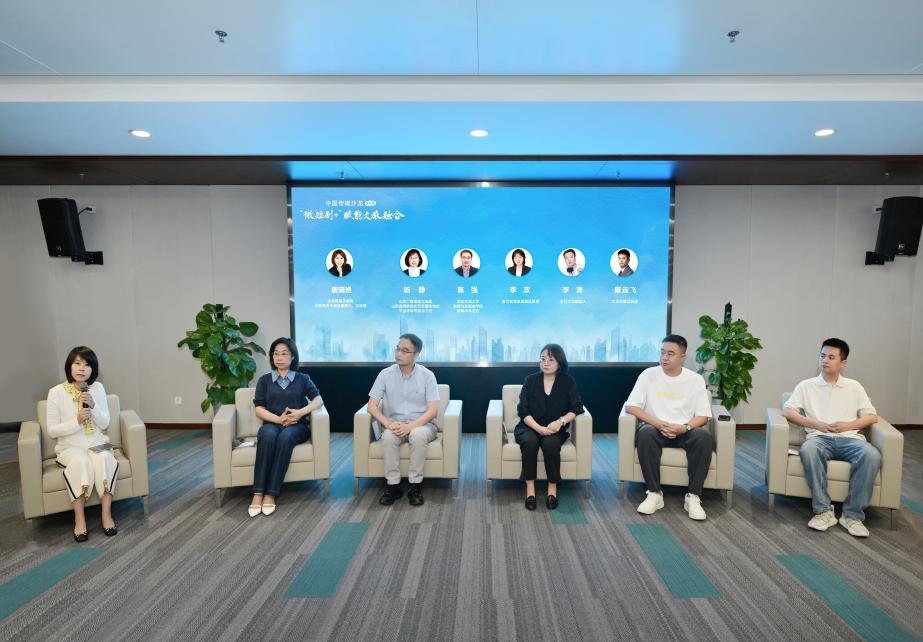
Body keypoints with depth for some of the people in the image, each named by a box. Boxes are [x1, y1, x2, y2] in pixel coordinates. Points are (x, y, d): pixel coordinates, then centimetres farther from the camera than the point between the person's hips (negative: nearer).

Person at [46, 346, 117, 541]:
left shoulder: (98, 388, -1)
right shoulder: (56, 392, -6)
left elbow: (104, 424, 0)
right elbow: (52, 430, -5)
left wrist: (93, 406, -17)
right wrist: (77, 421, -21)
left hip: (97, 443, 1)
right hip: (70, 447, -1)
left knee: (105, 459, -32)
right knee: (81, 461, -34)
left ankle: (106, 514, -25)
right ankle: (79, 518, -23)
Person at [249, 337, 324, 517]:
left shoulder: (302, 379, 14)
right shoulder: (264, 380, 15)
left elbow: (318, 400, 1)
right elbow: (259, 409, 5)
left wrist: (301, 412, -18)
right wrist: (279, 419, -13)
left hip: (297, 426, -1)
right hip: (272, 424, 1)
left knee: (285, 436, -36)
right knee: (268, 434, -35)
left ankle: (270, 493, -34)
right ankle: (258, 493, -36)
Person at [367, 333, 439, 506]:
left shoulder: (427, 375, -7)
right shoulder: (386, 374, -2)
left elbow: (432, 411, -12)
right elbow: (372, 406, -5)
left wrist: (410, 426, -27)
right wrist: (388, 423, -23)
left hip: (421, 424, -1)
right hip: (395, 424, 2)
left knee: (418, 435, -36)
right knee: (388, 435, -32)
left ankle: (415, 486, -20)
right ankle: (392, 485, -18)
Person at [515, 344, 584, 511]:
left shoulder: (568, 382, 2)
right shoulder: (531, 380, 1)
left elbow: (577, 408, -2)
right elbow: (523, 411, -4)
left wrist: (561, 421, -21)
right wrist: (539, 428, -19)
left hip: (554, 430, 0)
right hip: (530, 427, 0)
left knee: (550, 443, -32)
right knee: (530, 441, -32)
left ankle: (552, 487, -15)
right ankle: (530, 488, -22)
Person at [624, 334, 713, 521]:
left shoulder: (695, 379, 3)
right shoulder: (648, 375, 0)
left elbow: (703, 416, 0)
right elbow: (631, 407, -6)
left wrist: (684, 428, -20)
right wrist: (657, 423, -20)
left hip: (685, 430, 1)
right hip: (655, 428, -1)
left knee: (704, 436, -31)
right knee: (645, 433, -34)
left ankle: (693, 496, -22)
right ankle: (655, 493, -24)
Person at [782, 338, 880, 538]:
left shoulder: (854, 386, 18)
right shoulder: (806, 385, 13)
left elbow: (872, 416, 12)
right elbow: (787, 411, 4)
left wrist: (848, 425, -6)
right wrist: (815, 424, -9)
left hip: (849, 438, 2)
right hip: (819, 437, -1)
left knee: (872, 454, -33)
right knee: (808, 450, -37)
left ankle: (853, 514, -23)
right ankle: (823, 510, -28)